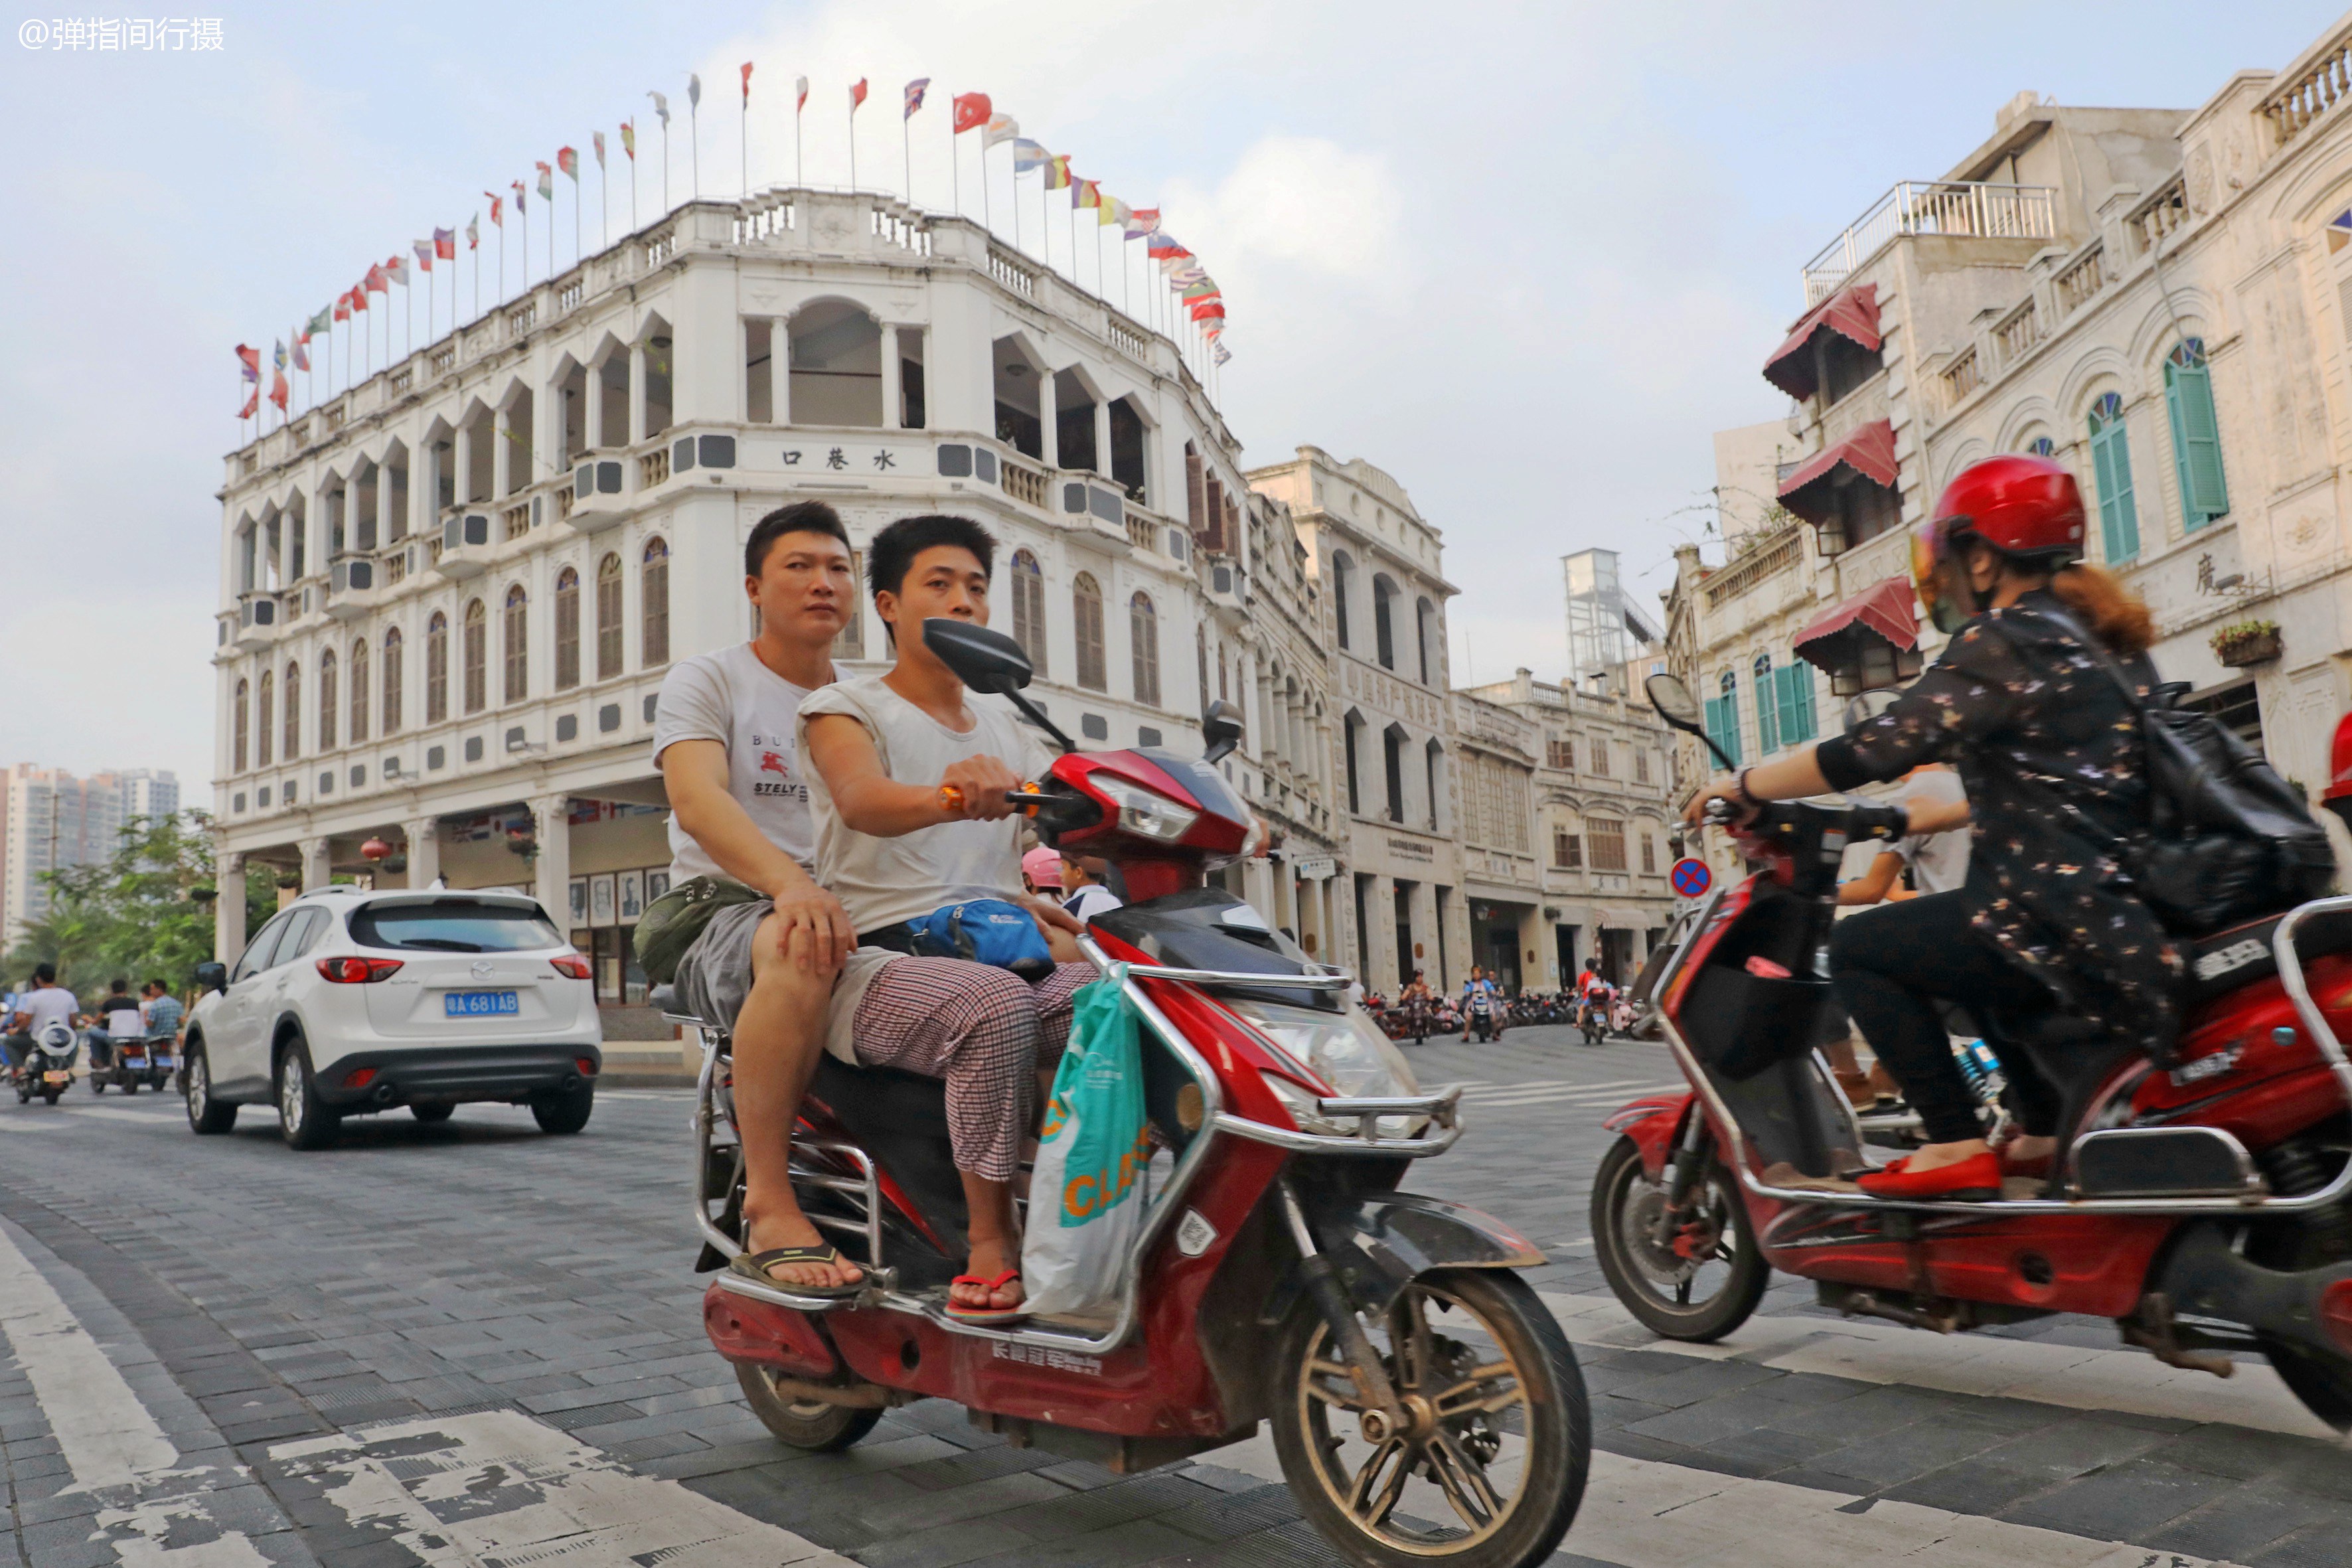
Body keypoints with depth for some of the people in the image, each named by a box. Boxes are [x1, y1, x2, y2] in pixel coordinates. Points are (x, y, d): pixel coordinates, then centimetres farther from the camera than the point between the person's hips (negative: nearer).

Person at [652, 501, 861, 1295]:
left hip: (855, 910, 5)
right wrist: (791, 883, -35)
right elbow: (698, 800, -15)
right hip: (727, 910, -5)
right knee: (802, 951, -42)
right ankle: (768, 1208, -32)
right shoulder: (708, 679, 5)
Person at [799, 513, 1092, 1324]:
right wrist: (948, 798, -44)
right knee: (997, 1006, -37)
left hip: (1001, 954, 5)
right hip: (879, 960, -5)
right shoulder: (844, 707, 3)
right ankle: (990, 1240, -24)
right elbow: (863, 800, -20)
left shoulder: (1009, 726, 22)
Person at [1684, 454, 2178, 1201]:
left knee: (1859, 949, -2)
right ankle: (2050, 1130, 28)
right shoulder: (2101, 641, 16)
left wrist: (1743, 785, -6)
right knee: (1973, 949, 33)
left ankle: (1956, 1147, -5)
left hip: (2065, 921, -10)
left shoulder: (2004, 643, -12)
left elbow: (1878, 748, -18)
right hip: (2136, 908, 10)